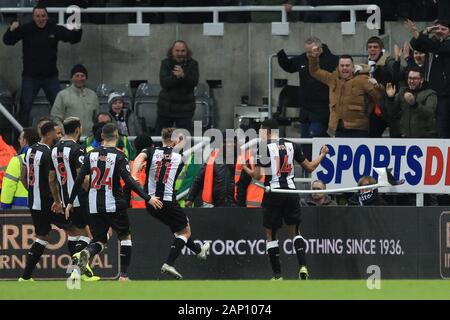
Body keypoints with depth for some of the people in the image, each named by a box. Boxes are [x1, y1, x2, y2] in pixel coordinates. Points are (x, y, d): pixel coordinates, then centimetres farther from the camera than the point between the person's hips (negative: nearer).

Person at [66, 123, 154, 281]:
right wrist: (147, 198, -15)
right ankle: (124, 275, 6)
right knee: (125, 236, 14)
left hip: (95, 207, 4)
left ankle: (85, 253, -22)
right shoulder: (118, 156, -8)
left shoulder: (91, 154, 4)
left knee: (99, 240, 13)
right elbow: (129, 181, -17)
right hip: (114, 205, -4)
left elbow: (79, 180, 3)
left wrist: (70, 202, 10)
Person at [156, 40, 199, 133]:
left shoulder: (192, 64, -1)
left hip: (185, 108, -1)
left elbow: (194, 82, -14)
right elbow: (164, 82, -13)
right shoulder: (166, 63, 0)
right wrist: (175, 77, -29)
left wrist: (183, 76, -31)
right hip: (166, 107, 1)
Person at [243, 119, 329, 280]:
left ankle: (278, 275, 3)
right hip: (291, 191, 4)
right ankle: (303, 266, -7)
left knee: (271, 235, 8)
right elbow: (310, 167, 11)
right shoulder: (291, 146, 6)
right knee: (295, 232, 14)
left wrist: (245, 168, 11)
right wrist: (322, 154, 28)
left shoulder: (264, 148, -6)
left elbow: (257, 175, -9)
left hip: (273, 193, -4)